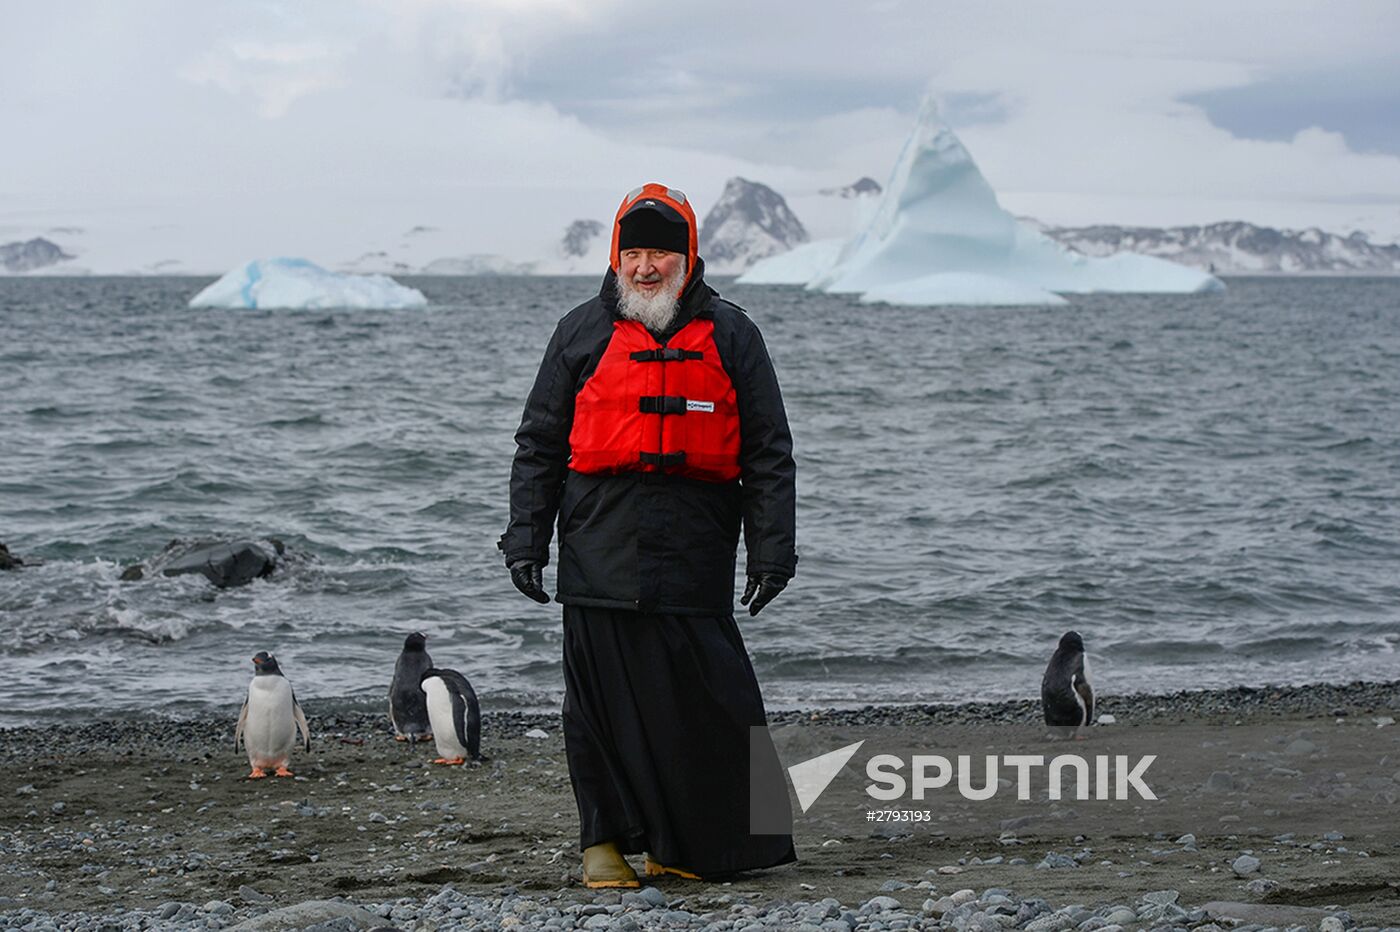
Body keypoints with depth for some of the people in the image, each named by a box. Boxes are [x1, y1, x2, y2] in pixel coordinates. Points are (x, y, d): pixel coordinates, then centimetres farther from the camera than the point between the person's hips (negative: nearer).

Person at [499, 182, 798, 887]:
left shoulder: (728, 337, 10)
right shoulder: (584, 333, 10)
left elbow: (768, 453, 10)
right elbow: (539, 445, 12)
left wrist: (772, 552, 2)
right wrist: (525, 540, 4)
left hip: (697, 555, 0)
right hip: (601, 553, 0)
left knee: (702, 698, -2)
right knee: (602, 698, 1)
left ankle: (685, 847, 9)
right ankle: (605, 838, 13)